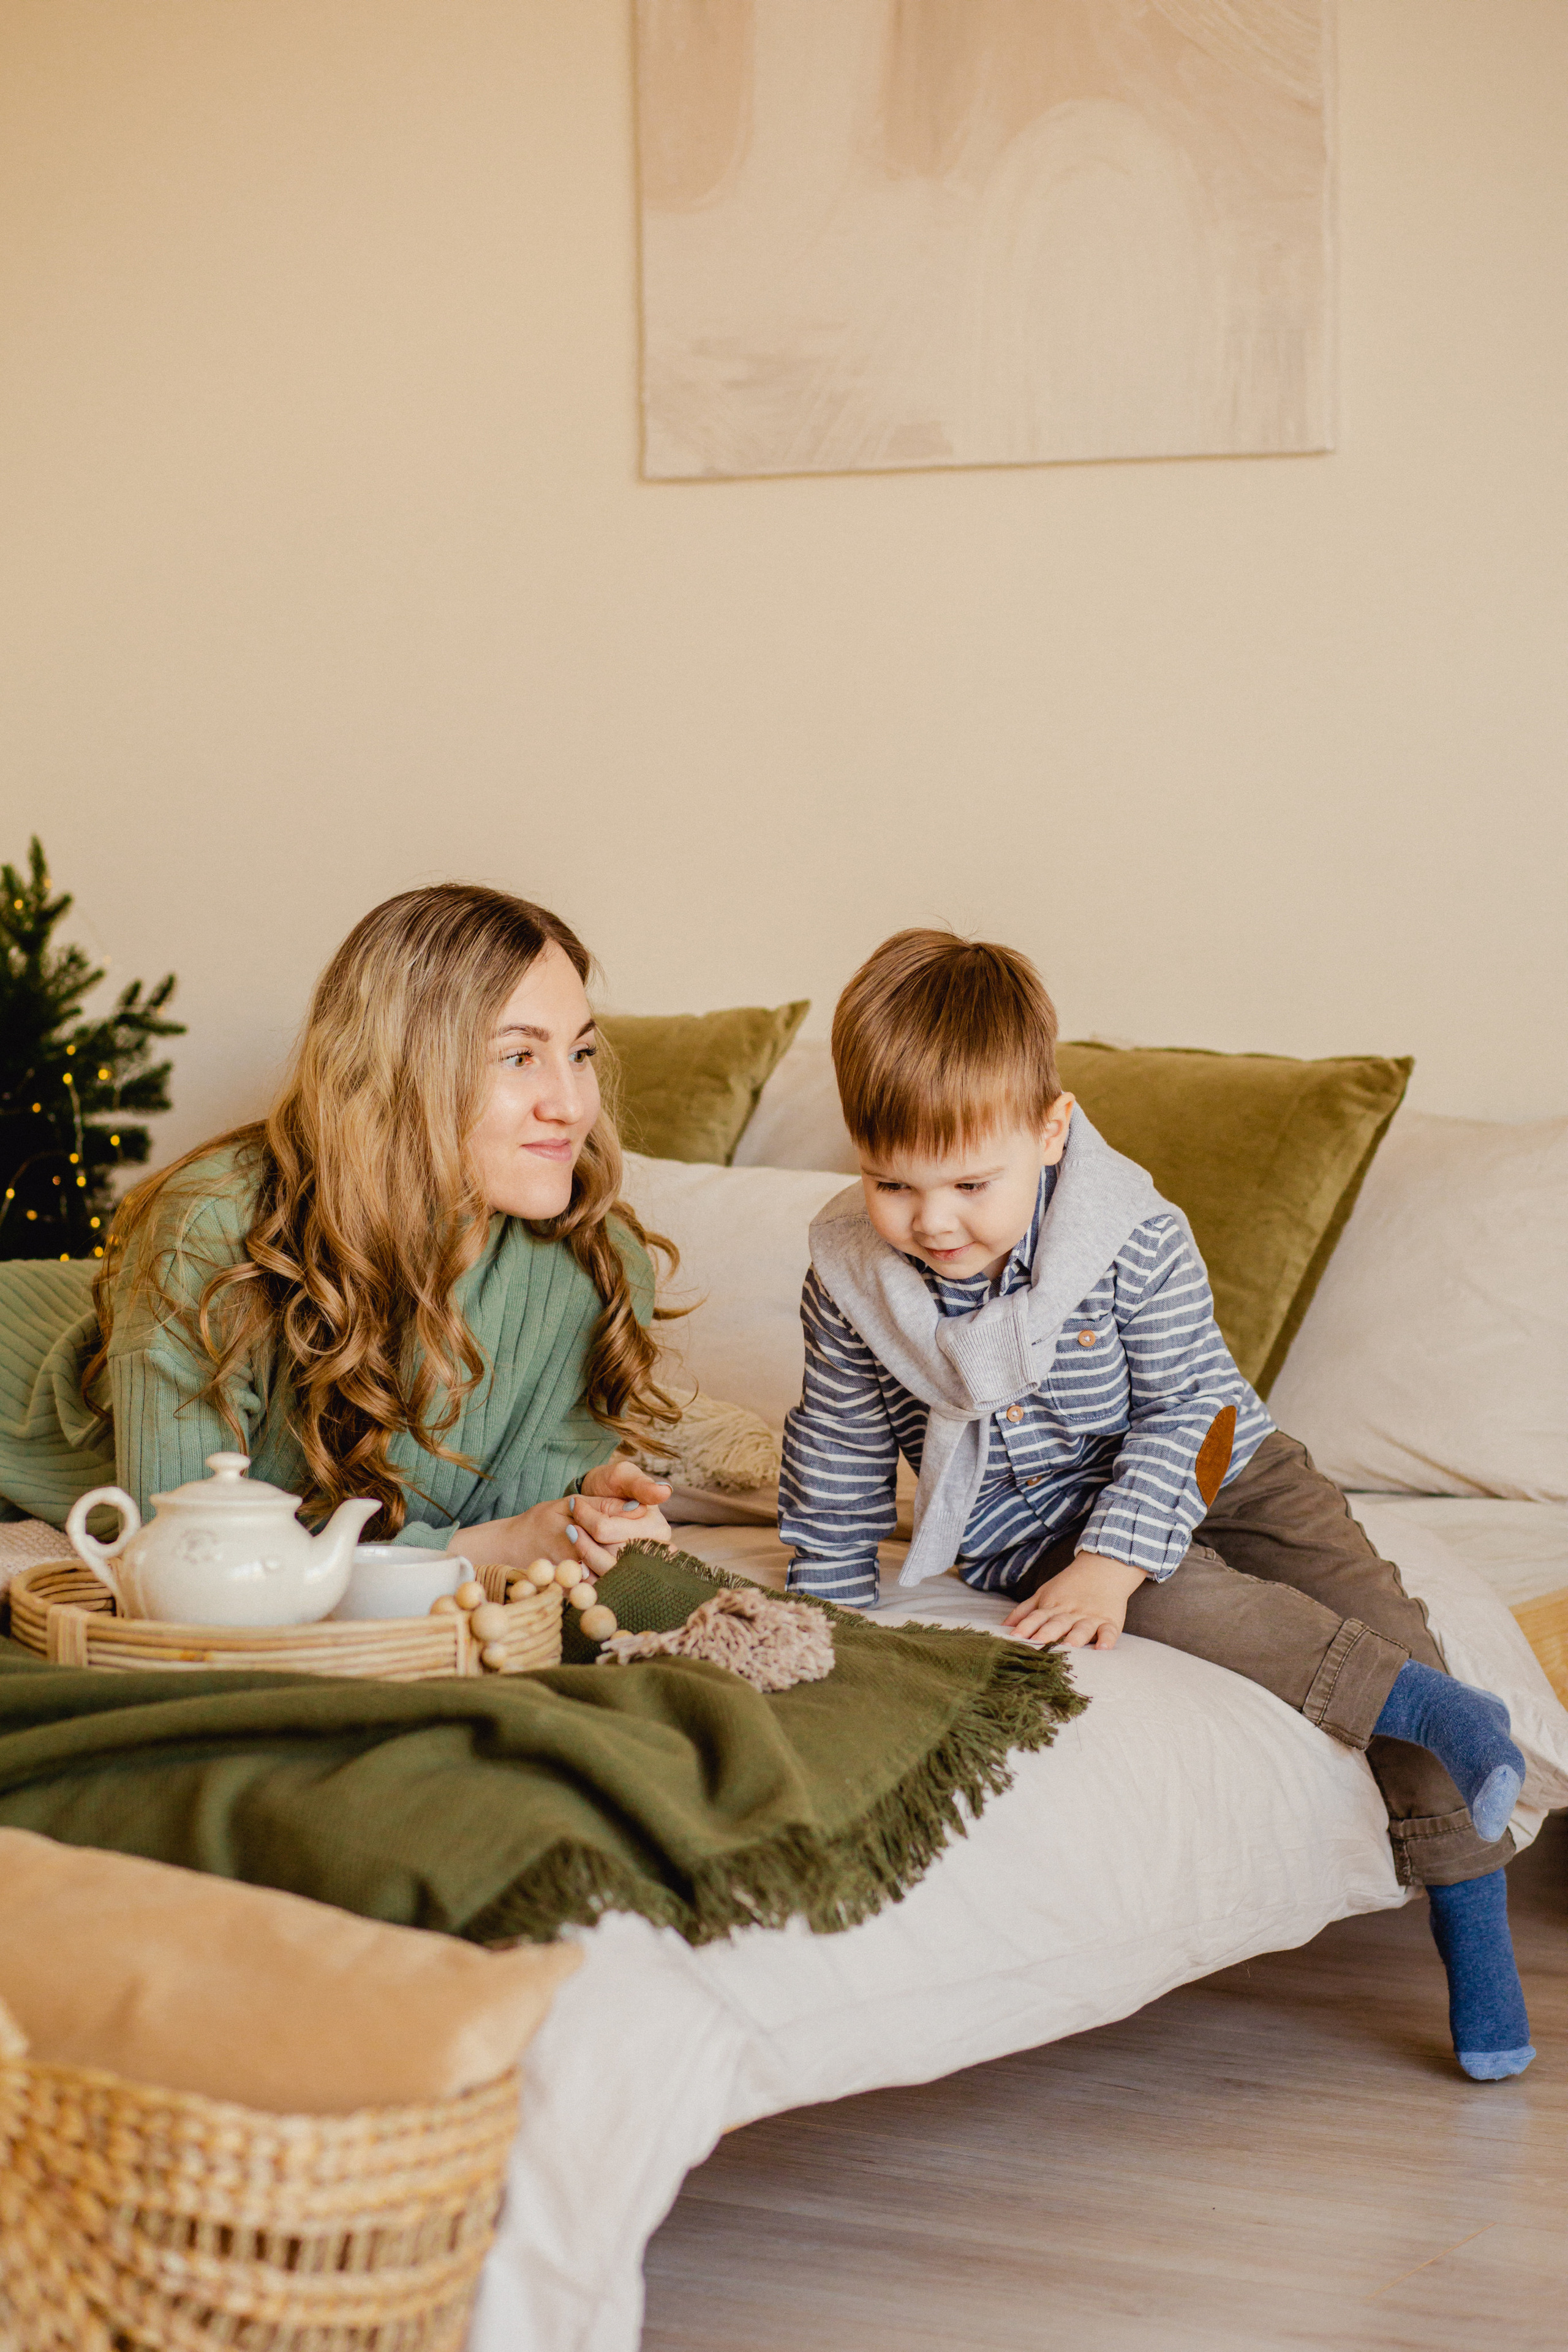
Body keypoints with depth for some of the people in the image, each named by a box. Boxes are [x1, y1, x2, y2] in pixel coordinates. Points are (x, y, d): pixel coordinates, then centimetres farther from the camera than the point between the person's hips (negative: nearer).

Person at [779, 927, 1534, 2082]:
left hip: (1212, 1469, 0)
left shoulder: (1134, 1236, -20)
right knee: (1178, 1601, -31)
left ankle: (1476, 1930, -5)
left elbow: (1181, 1411, -16)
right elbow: (841, 1457, 0)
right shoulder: (852, 1279, -13)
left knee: (1371, 1601, -15)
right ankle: (1423, 1707, -19)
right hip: (1022, 1528, 1)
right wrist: (829, 1604, 2)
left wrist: (1111, 1560, -26)